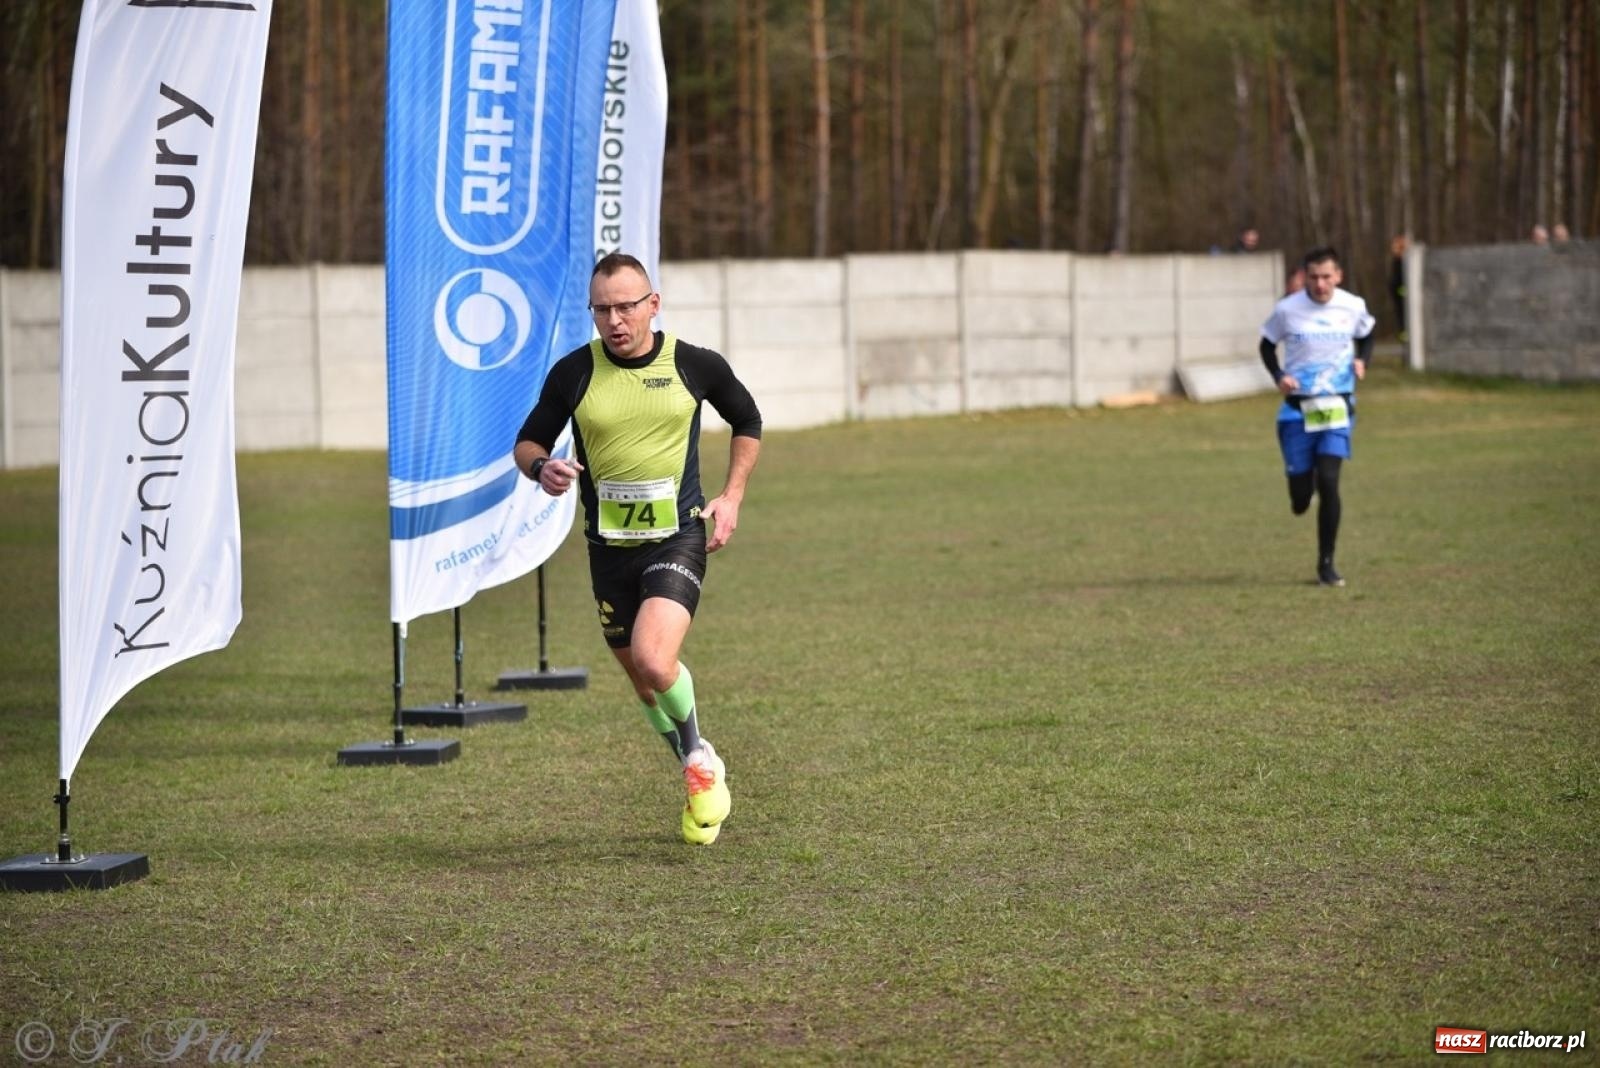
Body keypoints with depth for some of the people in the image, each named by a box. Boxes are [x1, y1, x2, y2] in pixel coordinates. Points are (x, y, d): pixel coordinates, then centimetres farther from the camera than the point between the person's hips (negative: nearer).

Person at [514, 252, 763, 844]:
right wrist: (542, 468, -17)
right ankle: (704, 775, 37)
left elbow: (747, 420, 14)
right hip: (609, 546, 3)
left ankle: (698, 756, 6)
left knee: (653, 659, -24)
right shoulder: (573, 373, -3)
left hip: (678, 536, -3)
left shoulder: (696, 365, -4)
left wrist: (731, 496, 4)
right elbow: (527, 443, 7)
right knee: (641, 677, 12)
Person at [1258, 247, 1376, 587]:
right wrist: (1278, 376, -10)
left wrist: (1362, 361, -2)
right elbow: (1267, 345, 8)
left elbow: (1366, 336, 18)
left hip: (1337, 406, 0)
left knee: (1328, 481, -15)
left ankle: (1326, 563, -3)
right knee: (1300, 500, 0)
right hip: (1297, 407, 0)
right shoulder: (1287, 310, -7)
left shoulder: (1353, 307, -3)